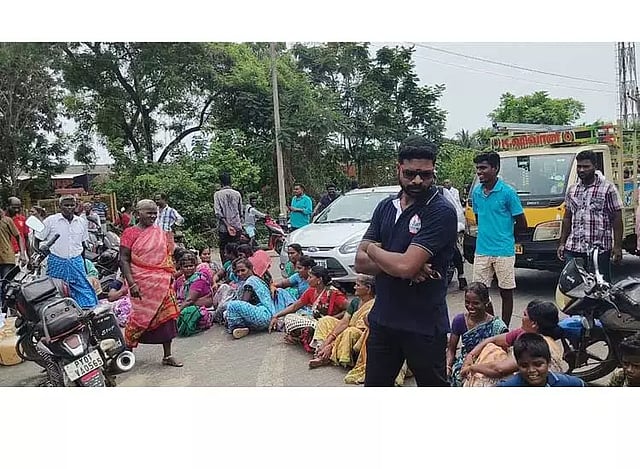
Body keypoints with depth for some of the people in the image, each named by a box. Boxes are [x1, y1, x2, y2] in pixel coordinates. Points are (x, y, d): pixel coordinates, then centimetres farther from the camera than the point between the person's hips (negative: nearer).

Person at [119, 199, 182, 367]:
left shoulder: (161, 232, 11)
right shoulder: (130, 233, -4)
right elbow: (123, 260, -9)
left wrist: (170, 277, 12)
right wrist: (131, 284, -17)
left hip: (163, 282, 5)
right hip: (142, 283, -5)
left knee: (167, 316, 4)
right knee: (140, 316, 0)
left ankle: (167, 355, 14)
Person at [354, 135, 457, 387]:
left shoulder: (442, 212, -15)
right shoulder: (385, 207, 6)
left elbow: (406, 265, -25)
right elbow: (360, 262, 0)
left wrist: (373, 249, -6)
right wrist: (396, 264, -18)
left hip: (424, 326, -6)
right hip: (382, 319, 6)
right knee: (374, 384, 19)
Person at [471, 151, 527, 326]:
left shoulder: (507, 192, -9)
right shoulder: (476, 192, 7)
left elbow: (522, 224, -4)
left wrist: (504, 233, 7)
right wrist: (488, 232, 13)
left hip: (504, 251, -5)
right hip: (481, 250, 5)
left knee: (506, 292, 7)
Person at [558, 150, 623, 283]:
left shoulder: (608, 188, -1)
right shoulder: (572, 190, 14)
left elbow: (617, 219, -3)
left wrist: (617, 246, -9)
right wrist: (562, 243, 14)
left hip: (599, 249, -5)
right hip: (573, 249, 5)